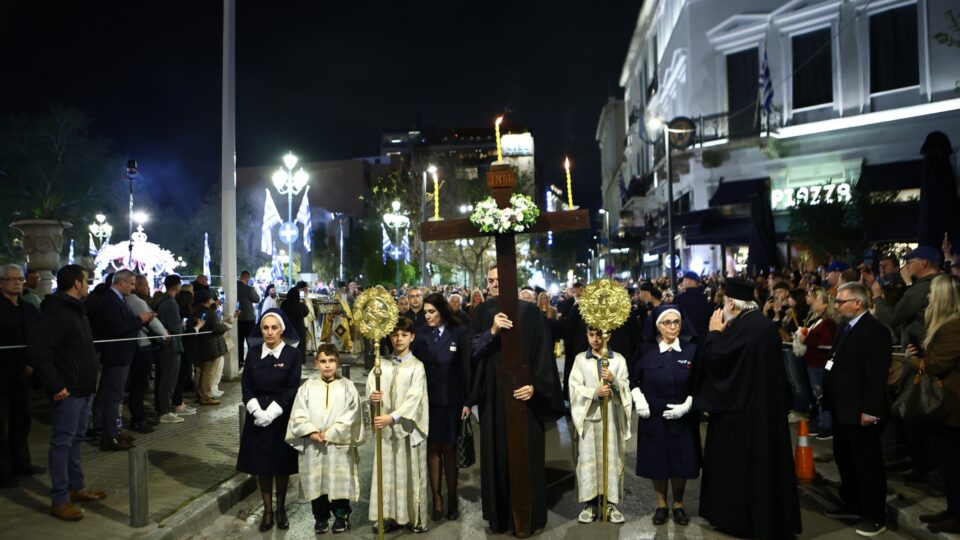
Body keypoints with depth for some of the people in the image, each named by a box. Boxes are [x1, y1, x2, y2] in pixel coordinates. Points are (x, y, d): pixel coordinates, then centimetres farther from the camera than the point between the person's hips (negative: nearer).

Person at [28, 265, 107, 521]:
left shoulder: (77, 310, 14)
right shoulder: (56, 312, -17)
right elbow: (38, 353, -23)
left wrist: (89, 380, 15)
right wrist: (55, 386, -21)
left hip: (84, 388, 10)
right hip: (68, 392, -10)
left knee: (76, 440, 18)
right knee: (62, 442, -2)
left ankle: (76, 487, 30)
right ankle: (60, 500, 6)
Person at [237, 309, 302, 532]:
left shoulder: (292, 354, -7)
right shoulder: (253, 352, 1)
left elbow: (293, 389, -10)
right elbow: (246, 386, 1)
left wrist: (271, 412, -17)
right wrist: (257, 411, -13)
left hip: (282, 416, -2)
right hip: (257, 416, 2)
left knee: (282, 463, 7)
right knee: (261, 464, 8)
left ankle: (281, 509, 23)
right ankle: (267, 510, 21)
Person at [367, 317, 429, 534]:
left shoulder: (417, 366, -4)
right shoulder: (383, 365, 8)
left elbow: (413, 398, -15)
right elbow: (371, 388, 0)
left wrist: (392, 417, -26)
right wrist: (372, 397, -24)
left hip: (408, 426, -3)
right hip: (387, 427, 3)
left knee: (410, 472, 3)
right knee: (388, 471, 7)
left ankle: (415, 518, 13)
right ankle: (391, 516, 16)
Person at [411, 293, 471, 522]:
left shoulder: (459, 333, -5)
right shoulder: (421, 335, 3)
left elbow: (466, 368, -5)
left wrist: (467, 400, -8)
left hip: (451, 401, -2)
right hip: (428, 400, 2)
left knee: (449, 449, 6)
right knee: (432, 448, 6)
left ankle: (451, 499, 17)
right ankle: (436, 499, 15)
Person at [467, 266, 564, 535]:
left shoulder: (530, 312, -5)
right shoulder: (482, 313, 4)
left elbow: (543, 352, -6)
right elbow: (472, 350, -5)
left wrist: (535, 385, -17)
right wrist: (492, 331, -21)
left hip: (522, 393, -2)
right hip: (493, 396, 3)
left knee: (526, 456, 4)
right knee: (496, 455, 9)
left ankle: (528, 516, 18)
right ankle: (499, 514, 23)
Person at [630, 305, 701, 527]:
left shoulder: (692, 349, -5)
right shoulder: (646, 350, -4)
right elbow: (633, 380, 6)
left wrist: (687, 405, -13)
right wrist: (638, 399, -10)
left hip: (682, 418, 0)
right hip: (653, 417, 0)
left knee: (680, 462, 10)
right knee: (657, 461, 10)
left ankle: (678, 505, 30)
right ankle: (661, 504, 28)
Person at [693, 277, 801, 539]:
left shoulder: (741, 327, -21)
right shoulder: (767, 324, 7)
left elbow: (713, 358, -20)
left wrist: (714, 332, -6)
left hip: (742, 407, -9)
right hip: (768, 404, 9)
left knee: (738, 463, 4)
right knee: (765, 459, 17)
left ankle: (740, 517, 14)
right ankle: (772, 516, 27)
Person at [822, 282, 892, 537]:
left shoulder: (875, 330, -17)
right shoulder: (846, 327, 12)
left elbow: (877, 374, -21)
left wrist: (870, 410, -23)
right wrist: (830, 398, 12)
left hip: (861, 411, -9)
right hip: (842, 408, 9)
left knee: (868, 464, 4)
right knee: (845, 460, 19)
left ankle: (876, 516, 17)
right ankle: (853, 505, 33)